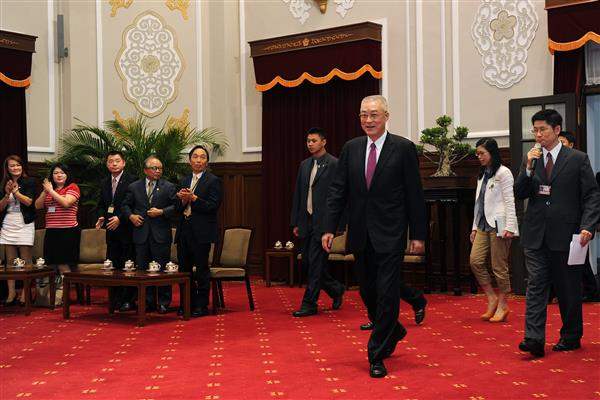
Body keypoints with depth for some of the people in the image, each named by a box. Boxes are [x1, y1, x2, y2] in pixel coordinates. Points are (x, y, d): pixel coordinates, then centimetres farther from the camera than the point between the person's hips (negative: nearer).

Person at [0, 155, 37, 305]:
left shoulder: (29, 182, 2)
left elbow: (28, 201, -9)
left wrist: (15, 191, -16)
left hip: (24, 225, -4)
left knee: (25, 261, -4)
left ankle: (25, 293, -2)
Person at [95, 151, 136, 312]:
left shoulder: (131, 181, -7)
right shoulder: (104, 183, 15)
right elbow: (101, 204, 20)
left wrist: (120, 218, -18)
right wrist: (101, 217, 0)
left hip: (126, 230, -6)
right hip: (111, 230, 6)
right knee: (113, 264, 7)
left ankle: (129, 300, 3)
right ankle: (117, 298, 15)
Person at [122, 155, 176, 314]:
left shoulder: (169, 187, 4)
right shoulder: (134, 187, 10)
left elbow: (175, 206, 0)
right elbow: (125, 205, 15)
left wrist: (161, 212, -13)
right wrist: (131, 216, -3)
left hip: (161, 234, -2)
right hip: (141, 234, 3)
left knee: (162, 269, -1)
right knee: (142, 269, 6)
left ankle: (163, 303, 7)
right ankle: (147, 302, 15)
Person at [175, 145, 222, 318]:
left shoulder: (213, 181, -4)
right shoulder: (184, 181, 16)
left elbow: (213, 206, -14)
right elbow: (179, 208, 13)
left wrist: (193, 198, -18)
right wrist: (183, 200, -8)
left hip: (201, 232, -6)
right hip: (184, 231, 6)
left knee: (202, 269, -1)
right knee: (184, 269, 10)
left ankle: (202, 305, 7)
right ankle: (188, 303, 21)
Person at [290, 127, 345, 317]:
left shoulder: (334, 164, -7)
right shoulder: (304, 165, 14)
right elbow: (298, 195, 16)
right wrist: (295, 222, 13)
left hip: (323, 221, -7)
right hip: (307, 221, 7)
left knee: (315, 262, -5)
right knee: (308, 262, 10)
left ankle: (309, 304, 2)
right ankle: (336, 290, 30)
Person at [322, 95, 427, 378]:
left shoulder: (403, 148, -4)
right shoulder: (351, 148, 7)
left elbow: (414, 194, -4)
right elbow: (337, 190, 7)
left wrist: (418, 235, -5)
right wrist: (330, 228, 0)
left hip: (390, 234, -4)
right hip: (361, 234, 4)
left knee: (387, 293, -5)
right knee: (367, 291, 13)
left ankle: (377, 356, 5)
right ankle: (393, 331, 39)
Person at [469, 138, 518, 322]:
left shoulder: (503, 173, -4)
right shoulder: (482, 175, 19)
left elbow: (510, 201, -9)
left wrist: (509, 227, -16)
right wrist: (475, 227, 17)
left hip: (498, 225, -7)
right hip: (483, 225, 7)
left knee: (499, 266, -4)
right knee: (475, 261, -6)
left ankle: (502, 304, 7)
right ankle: (492, 298, 6)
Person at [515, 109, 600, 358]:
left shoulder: (577, 159, 0)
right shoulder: (531, 159, 10)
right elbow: (519, 194, 5)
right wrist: (528, 168, -9)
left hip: (565, 234, -3)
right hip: (536, 234, 3)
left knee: (568, 288, 8)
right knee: (536, 285, -5)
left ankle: (571, 337, 23)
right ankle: (534, 339, -10)